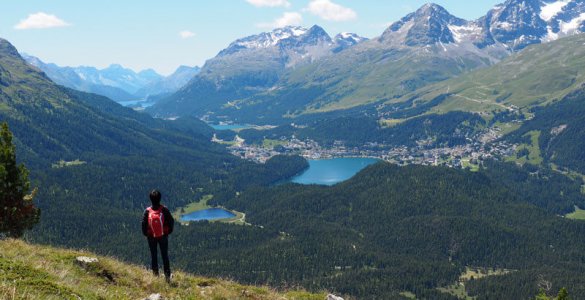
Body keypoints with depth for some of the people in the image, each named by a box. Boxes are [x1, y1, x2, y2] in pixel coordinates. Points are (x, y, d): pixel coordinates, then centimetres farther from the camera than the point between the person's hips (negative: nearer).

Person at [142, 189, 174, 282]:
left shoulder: (147, 211, -13)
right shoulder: (164, 209, -14)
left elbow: (144, 224, -9)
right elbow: (171, 221, -10)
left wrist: (145, 234, 7)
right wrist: (169, 231, 6)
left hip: (151, 237, 0)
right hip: (163, 236, 0)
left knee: (153, 256, 13)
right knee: (165, 256, 10)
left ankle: (155, 276, 16)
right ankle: (167, 276, 11)